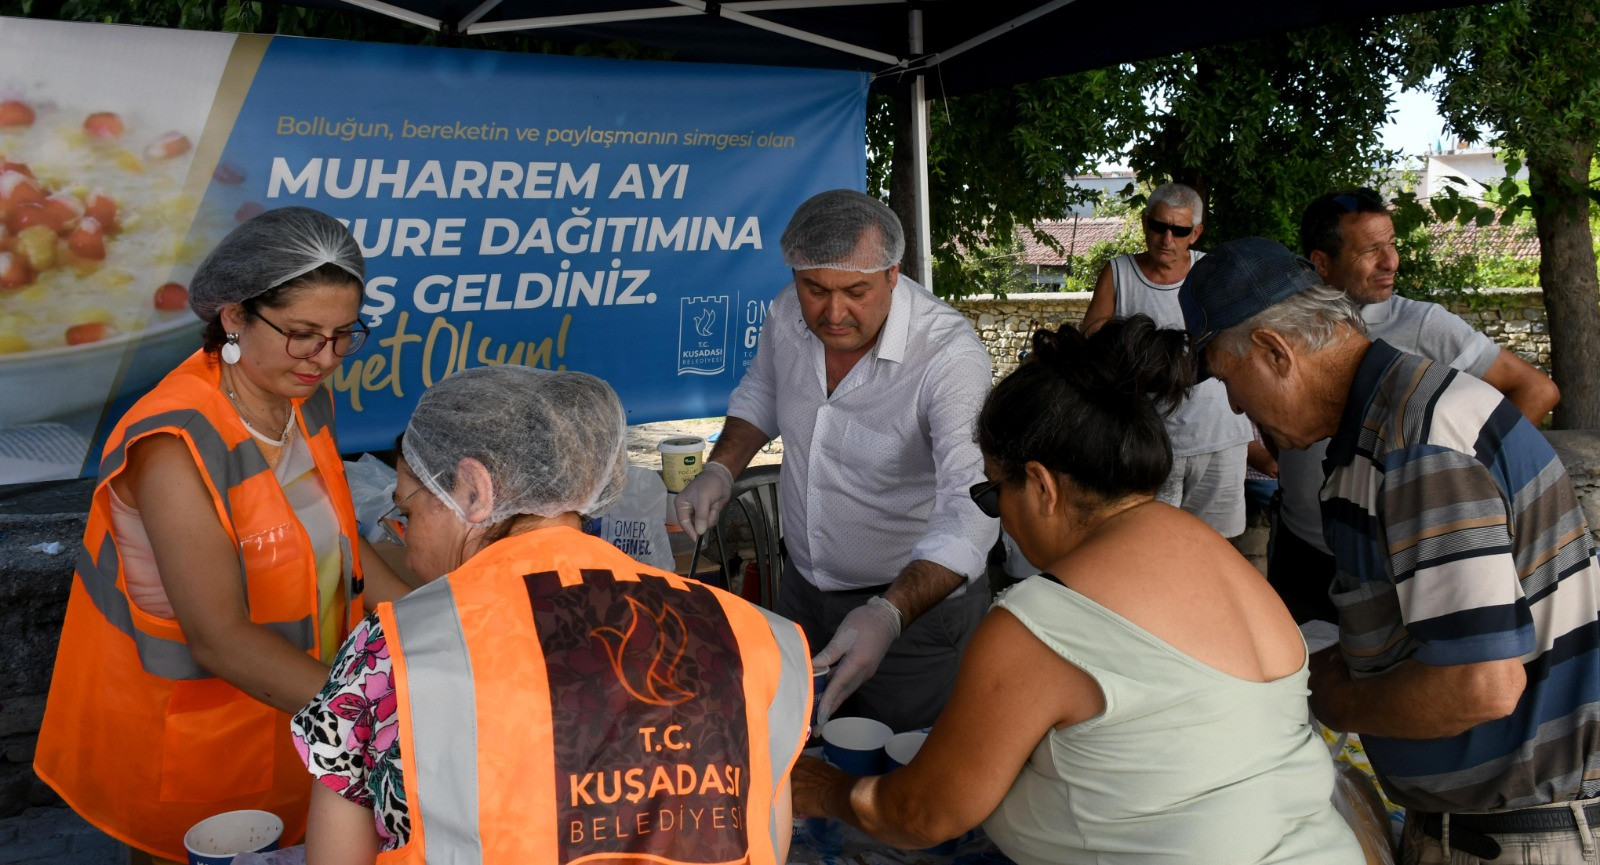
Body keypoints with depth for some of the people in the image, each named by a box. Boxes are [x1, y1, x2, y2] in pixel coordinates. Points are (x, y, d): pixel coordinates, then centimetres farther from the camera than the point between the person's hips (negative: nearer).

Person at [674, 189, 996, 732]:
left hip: (917, 600, -5)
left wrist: (889, 614, -51)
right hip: (804, 586, 6)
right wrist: (720, 471, -4)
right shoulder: (788, 313, -10)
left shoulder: (950, 355, -30)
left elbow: (971, 507, -38)